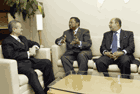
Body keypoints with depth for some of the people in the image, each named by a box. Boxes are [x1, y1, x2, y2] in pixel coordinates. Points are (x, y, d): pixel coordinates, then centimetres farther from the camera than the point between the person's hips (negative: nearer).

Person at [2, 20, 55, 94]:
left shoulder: (22, 38, 23)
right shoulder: (6, 41, -2)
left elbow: (35, 43, 29)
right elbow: (11, 55, -17)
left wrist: (34, 47, 4)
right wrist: (28, 53, -13)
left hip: (29, 60, 8)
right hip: (19, 64, -7)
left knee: (47, 62, -11)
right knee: (31, 73, -36)